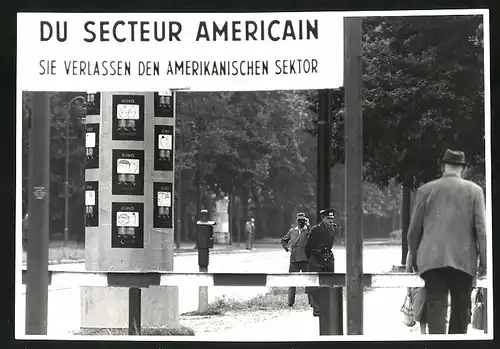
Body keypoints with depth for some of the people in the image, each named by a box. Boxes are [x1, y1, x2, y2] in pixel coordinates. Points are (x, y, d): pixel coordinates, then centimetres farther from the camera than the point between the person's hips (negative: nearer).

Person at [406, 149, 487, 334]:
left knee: (436, 305, -4)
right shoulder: (474, 190, 4)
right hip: (463, 260, 0)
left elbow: (415, 228, 8)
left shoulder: (425, 190, 6)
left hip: (432, 258, 0)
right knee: (461, 306, 10)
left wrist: (412, 256, 19)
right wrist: (484, 260, 2)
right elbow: (481, 227, -2)